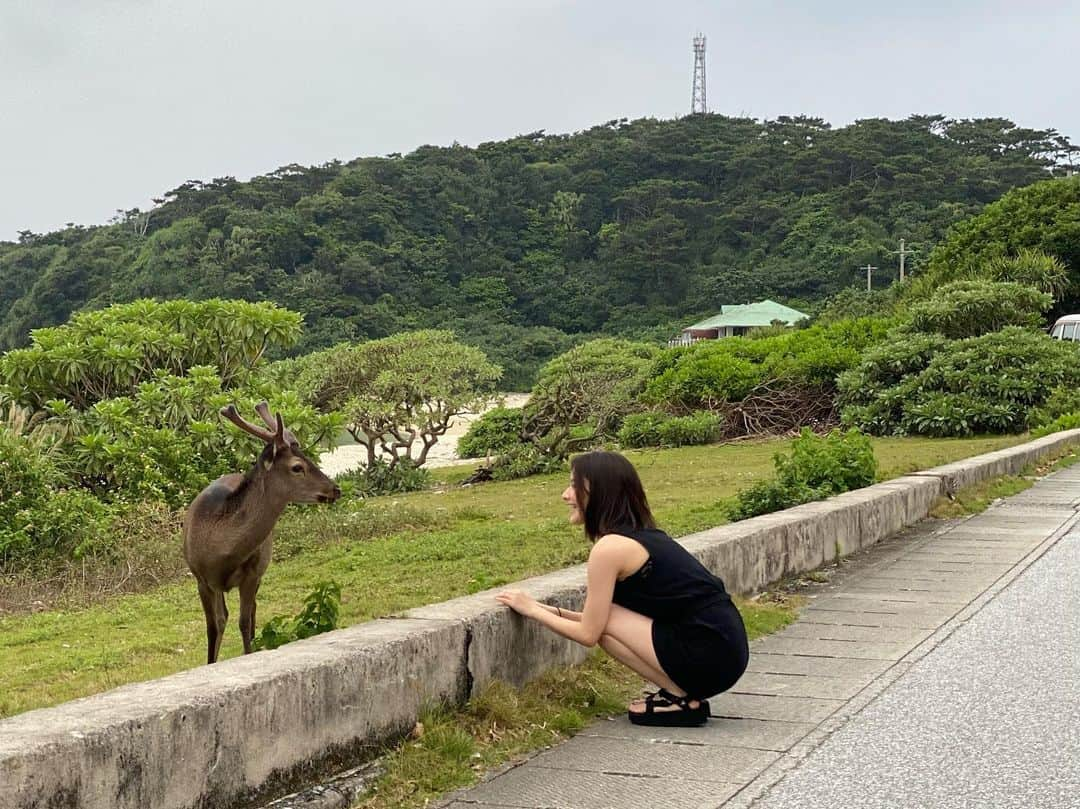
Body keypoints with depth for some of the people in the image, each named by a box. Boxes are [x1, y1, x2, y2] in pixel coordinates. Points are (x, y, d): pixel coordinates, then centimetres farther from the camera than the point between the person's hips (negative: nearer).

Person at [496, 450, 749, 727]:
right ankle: (682, 692, 11)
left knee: (603, 620, -4)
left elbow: (588, 634, -7)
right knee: (602, 615, 14)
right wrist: (549, 610, 17)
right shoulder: (642, 536, 14)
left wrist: (532, 610, 5)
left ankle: (680, 698, 0)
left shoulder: (610, 547, -13)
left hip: (709, 657, -9)